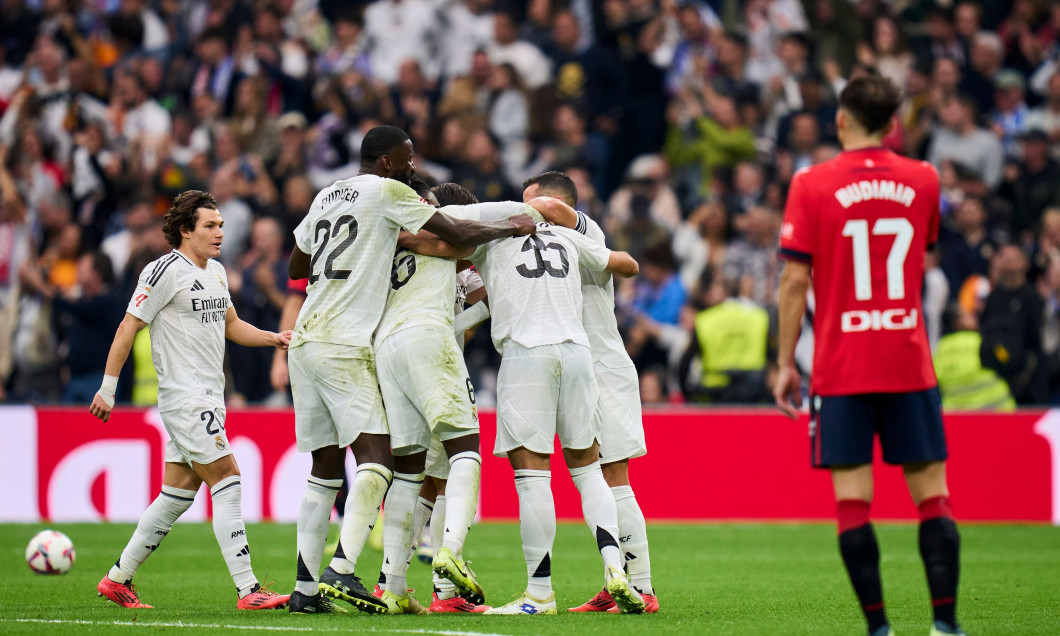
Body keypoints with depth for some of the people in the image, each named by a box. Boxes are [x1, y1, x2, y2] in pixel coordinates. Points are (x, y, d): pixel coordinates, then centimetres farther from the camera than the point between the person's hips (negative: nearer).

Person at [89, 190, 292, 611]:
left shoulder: (216, 271, 15)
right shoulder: (166, 271, -11)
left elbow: (230, 325, 27)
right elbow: (128, 327, -9)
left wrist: (273, 338, 10)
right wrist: (107, 388, -11)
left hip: (208, 399, 9)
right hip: (185, 398, -9)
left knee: (177, 495, 11)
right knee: (227, 481, -14)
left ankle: (118, 579, 19)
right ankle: (248, 591, -15)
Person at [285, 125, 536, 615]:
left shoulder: (326, 197, 19)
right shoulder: (387, 191, -3)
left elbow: (296, 268, 29)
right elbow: (458, 235, -4)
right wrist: (512, 228, 11)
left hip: (304, 342, 8)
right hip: (344, 346, -8)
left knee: (325, 469, 12)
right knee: (375, 460, -12)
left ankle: (305, 587, 8)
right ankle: (341, 571, -28)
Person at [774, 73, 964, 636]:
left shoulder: (811, 185, -4)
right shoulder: (922, 180, 5)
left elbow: (794, 281, -6)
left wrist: (786, 363, 0)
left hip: (840, 368, -2)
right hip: (909, 364, 2)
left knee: (852, 499, -1)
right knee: (931, 493, 5)